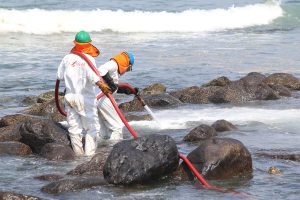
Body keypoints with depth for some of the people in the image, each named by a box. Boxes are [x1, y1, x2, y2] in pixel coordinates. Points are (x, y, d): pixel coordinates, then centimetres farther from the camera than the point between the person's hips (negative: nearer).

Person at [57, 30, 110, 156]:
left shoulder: (68, 58, 4)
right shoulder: (88, 59, -10)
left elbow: (59, 76, 12)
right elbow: (92, 75, -31)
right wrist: (100, 84, -46)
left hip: (70, 97, 5)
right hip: (85, 99, -5)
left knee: (74, 128, 10)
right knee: (92, 128, 0)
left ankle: (78, 154, 16)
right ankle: (89, 154, -9)